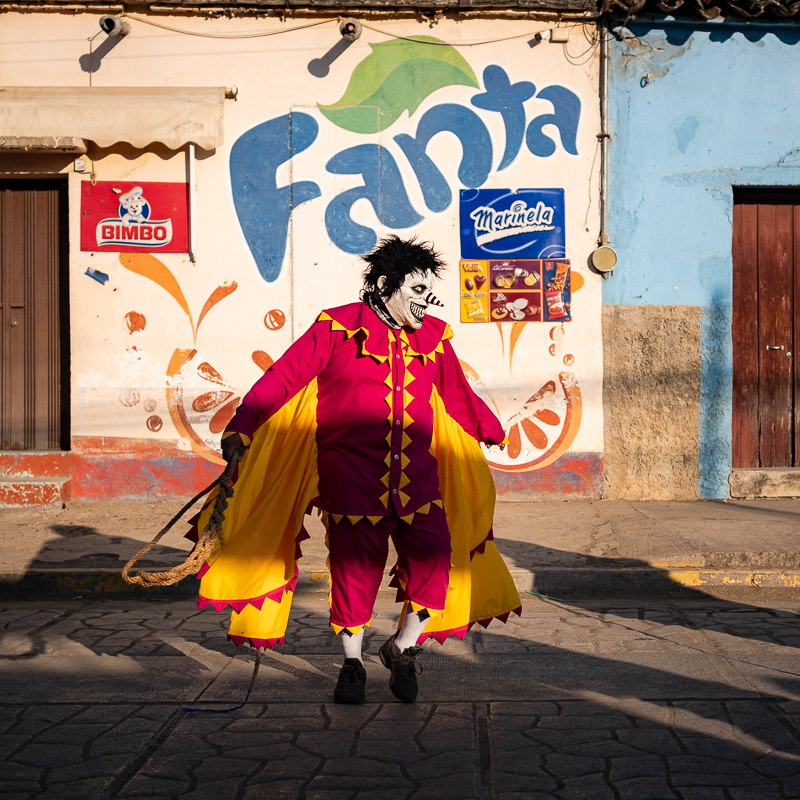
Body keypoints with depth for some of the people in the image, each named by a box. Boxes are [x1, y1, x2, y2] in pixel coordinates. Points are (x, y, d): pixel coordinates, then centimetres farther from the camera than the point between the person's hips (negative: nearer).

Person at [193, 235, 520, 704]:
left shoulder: (434, 338, 11)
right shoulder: (337, 329, -3)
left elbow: (457, 393, 28)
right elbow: (282, 379, -7)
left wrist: (492, 431, 40)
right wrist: (240, 428, -14)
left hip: (417, 475, 4)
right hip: (352, 473, -4)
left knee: (435, 559, -5)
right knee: (357, 565, 0)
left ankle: (403, 648, 20)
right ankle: (353, 663, 22)